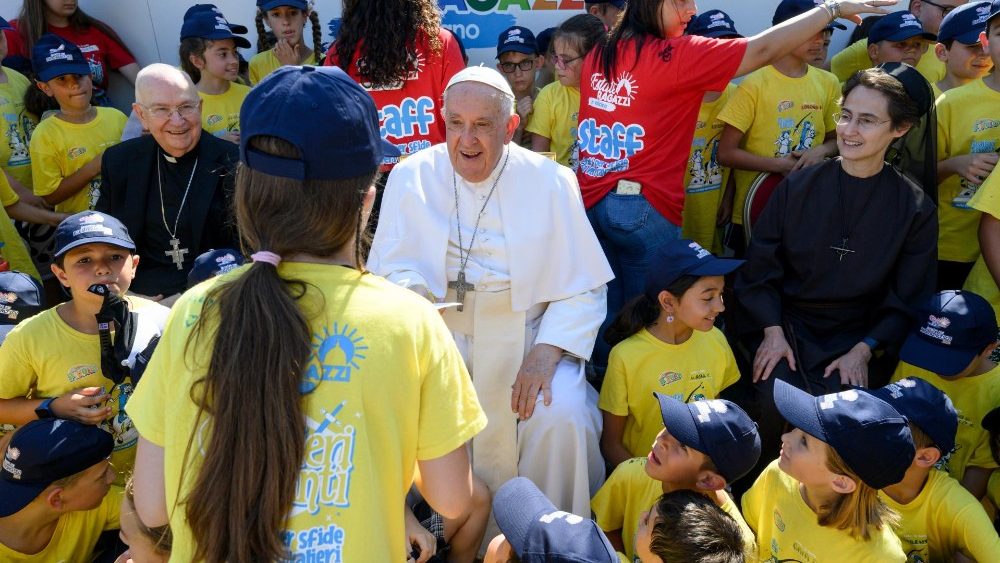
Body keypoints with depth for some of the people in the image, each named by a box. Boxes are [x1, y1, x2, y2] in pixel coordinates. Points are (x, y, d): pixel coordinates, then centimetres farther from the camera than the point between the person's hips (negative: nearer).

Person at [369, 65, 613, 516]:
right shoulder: (410, 177, 3)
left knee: (562, 415, -25)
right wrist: (408, 294, -25)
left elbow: (583, 288, -1)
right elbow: (389, 267, -1)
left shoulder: (551, 182, 0)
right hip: (439, 336, 1)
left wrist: (546, 351, -16)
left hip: (527, 334, 0)